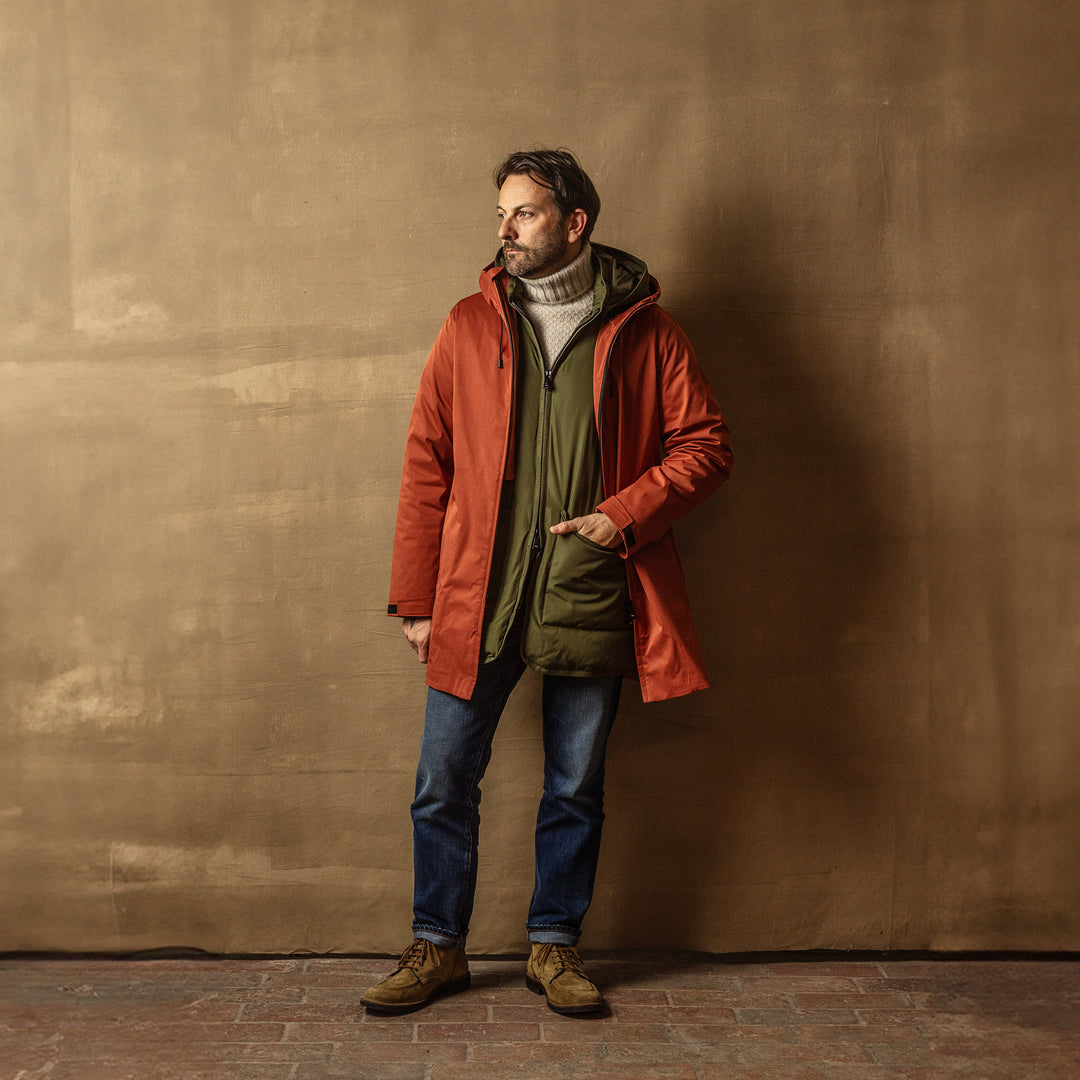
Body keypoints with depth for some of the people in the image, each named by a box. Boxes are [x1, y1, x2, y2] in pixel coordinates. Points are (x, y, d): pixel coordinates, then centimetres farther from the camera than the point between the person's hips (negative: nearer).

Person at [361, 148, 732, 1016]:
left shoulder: (645, 331, 2)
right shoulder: (470, 326, 6)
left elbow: (705, 443, 4)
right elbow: (426, 466, 5)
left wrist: (626, 512, -12)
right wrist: (416, 599, 1)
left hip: (590, 604, -1)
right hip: (476, 602, 1)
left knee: (576, 790, 10)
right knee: (444, 785, 7)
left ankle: (554, 946, 28)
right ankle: (438, 948, 24)